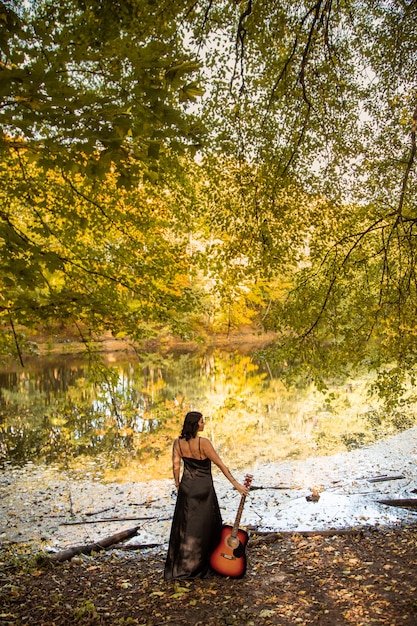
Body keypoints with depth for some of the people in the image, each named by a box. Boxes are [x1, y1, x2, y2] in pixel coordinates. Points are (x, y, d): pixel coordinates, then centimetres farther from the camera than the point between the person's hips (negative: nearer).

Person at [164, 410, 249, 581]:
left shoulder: (178, 443, -6)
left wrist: (178, 485, 14)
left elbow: (176, 466, 0)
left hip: (186, 487, 5)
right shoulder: (203, 442, -21)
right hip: (203, 488, -5)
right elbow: (220, 464, -17)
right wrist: (236, 484, -12)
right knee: (204, 526, 10)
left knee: (183, 525, 15)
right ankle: (197, 566, 20)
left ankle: (177, 566, 24)